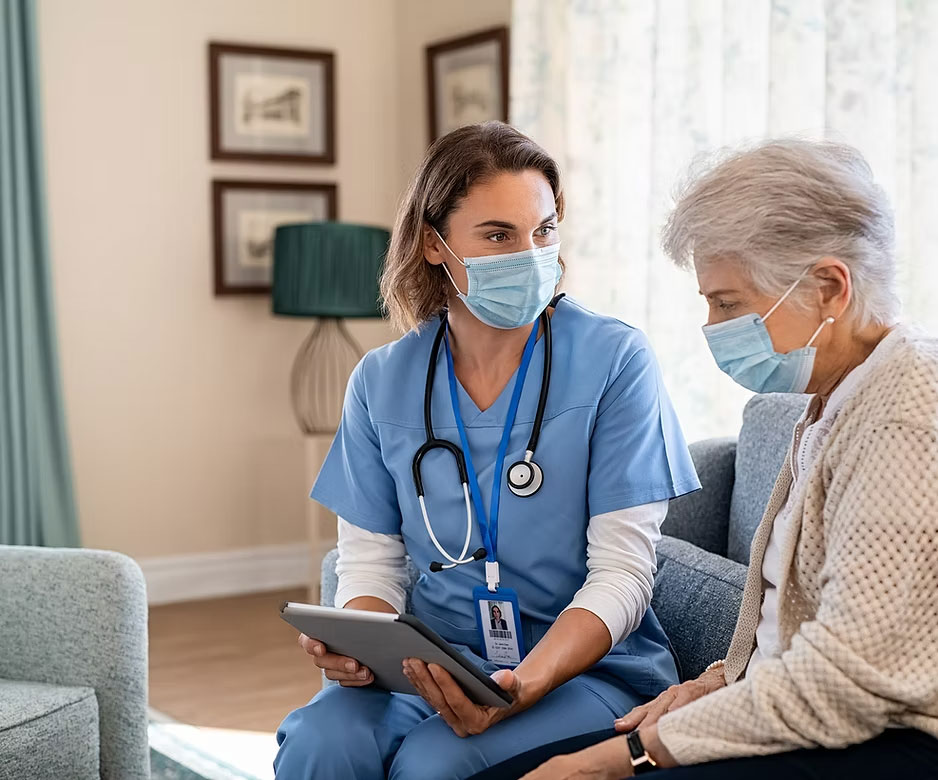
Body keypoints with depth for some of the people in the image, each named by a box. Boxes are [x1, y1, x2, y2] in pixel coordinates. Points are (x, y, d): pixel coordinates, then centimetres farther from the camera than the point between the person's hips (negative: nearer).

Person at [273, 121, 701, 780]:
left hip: (587, 665, -2)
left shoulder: (614, 361, -7)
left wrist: (524, 686, -25)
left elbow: (621, 572, -10)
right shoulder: (383, 381, 4)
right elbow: (370, 560, 7)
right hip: (434, 664, 3)